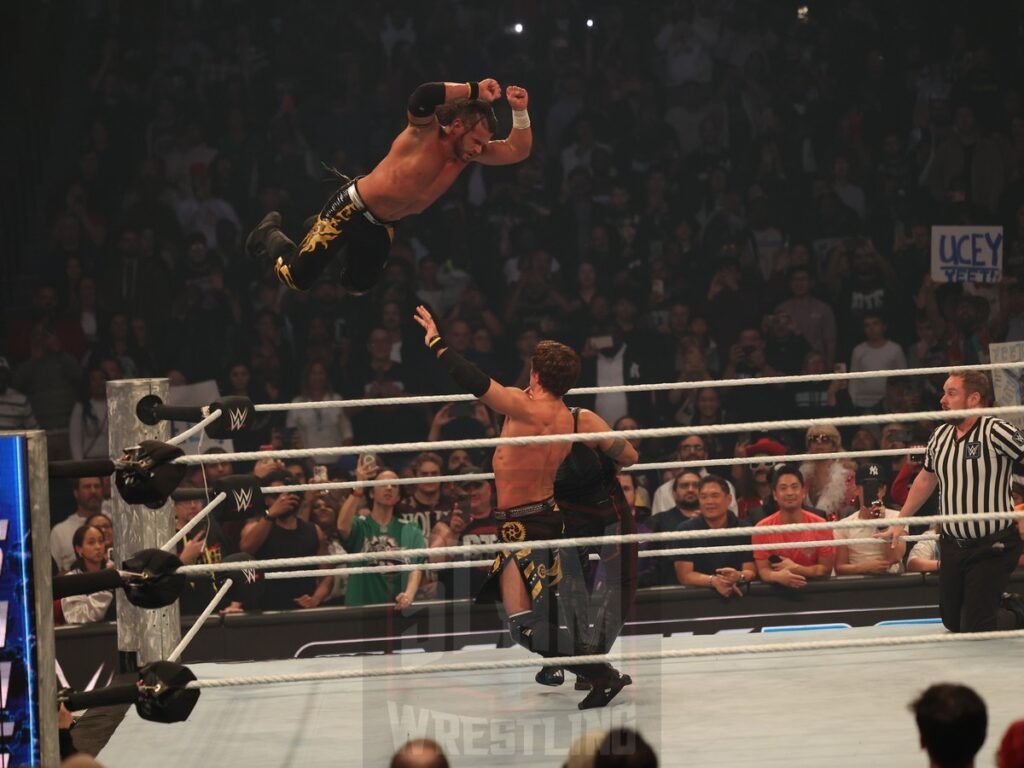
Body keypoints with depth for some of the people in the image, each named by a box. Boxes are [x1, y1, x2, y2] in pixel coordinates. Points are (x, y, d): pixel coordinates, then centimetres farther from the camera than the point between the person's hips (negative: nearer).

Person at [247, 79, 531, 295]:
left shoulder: (466, 152, -6)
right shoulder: (426, 132, -27)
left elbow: (517, 151, -4)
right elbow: (422, 96, -50)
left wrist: (520, 112, -21)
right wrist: (474, 90, -44)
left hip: (382, 226, 8)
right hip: (352, 209, -8)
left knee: (356, 287, 22)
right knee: (295, 278, -2)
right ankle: (270, 233, 30)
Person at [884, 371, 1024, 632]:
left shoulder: (995, 431, -17)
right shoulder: (941, 435, 6)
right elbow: (925, 480, 20)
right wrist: (900, 522, 24)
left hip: (992, 547, -7)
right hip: (952, 546, 7)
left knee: (977, 629, -7)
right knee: (952, 623, 11)